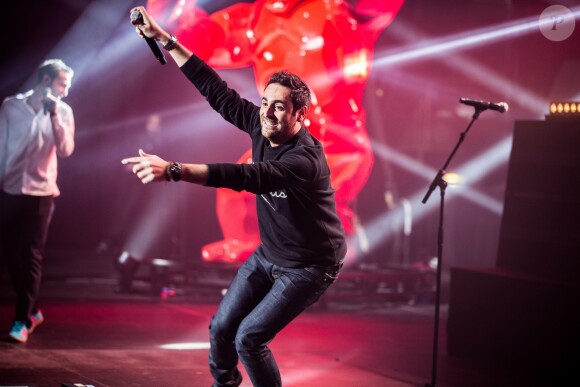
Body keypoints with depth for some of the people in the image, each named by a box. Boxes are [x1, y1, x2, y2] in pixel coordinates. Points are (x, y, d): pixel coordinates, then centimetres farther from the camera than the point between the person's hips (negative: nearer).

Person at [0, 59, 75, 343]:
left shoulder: (63, 112, 3)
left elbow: (65, 150, -9)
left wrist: (54, 115, -16)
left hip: (40, 193, -1)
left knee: (30, 257, -6)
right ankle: (31, 311, 23)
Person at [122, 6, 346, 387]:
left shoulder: (305, 159, -33)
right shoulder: (262, 127, -10)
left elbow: (246, 176, -48)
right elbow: (218, 91, -7)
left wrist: (173, 170, -58)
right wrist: (165, 40, -13)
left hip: (310, 266, -8)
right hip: (268, 255, 8)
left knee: (249, 337, -16)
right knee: (221, 327, 7)